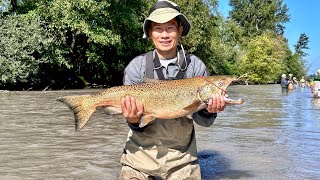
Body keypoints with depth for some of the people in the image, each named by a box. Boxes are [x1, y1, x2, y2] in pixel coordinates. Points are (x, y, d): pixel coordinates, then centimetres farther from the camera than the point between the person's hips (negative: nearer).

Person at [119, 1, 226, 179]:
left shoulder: (196, 66, -7)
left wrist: (209, 110, -25)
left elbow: (203, 121, -4)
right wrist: (133, 120, -28)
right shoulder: (136, 67, -8)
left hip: (181, 159, 1)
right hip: (141, 156, 0)